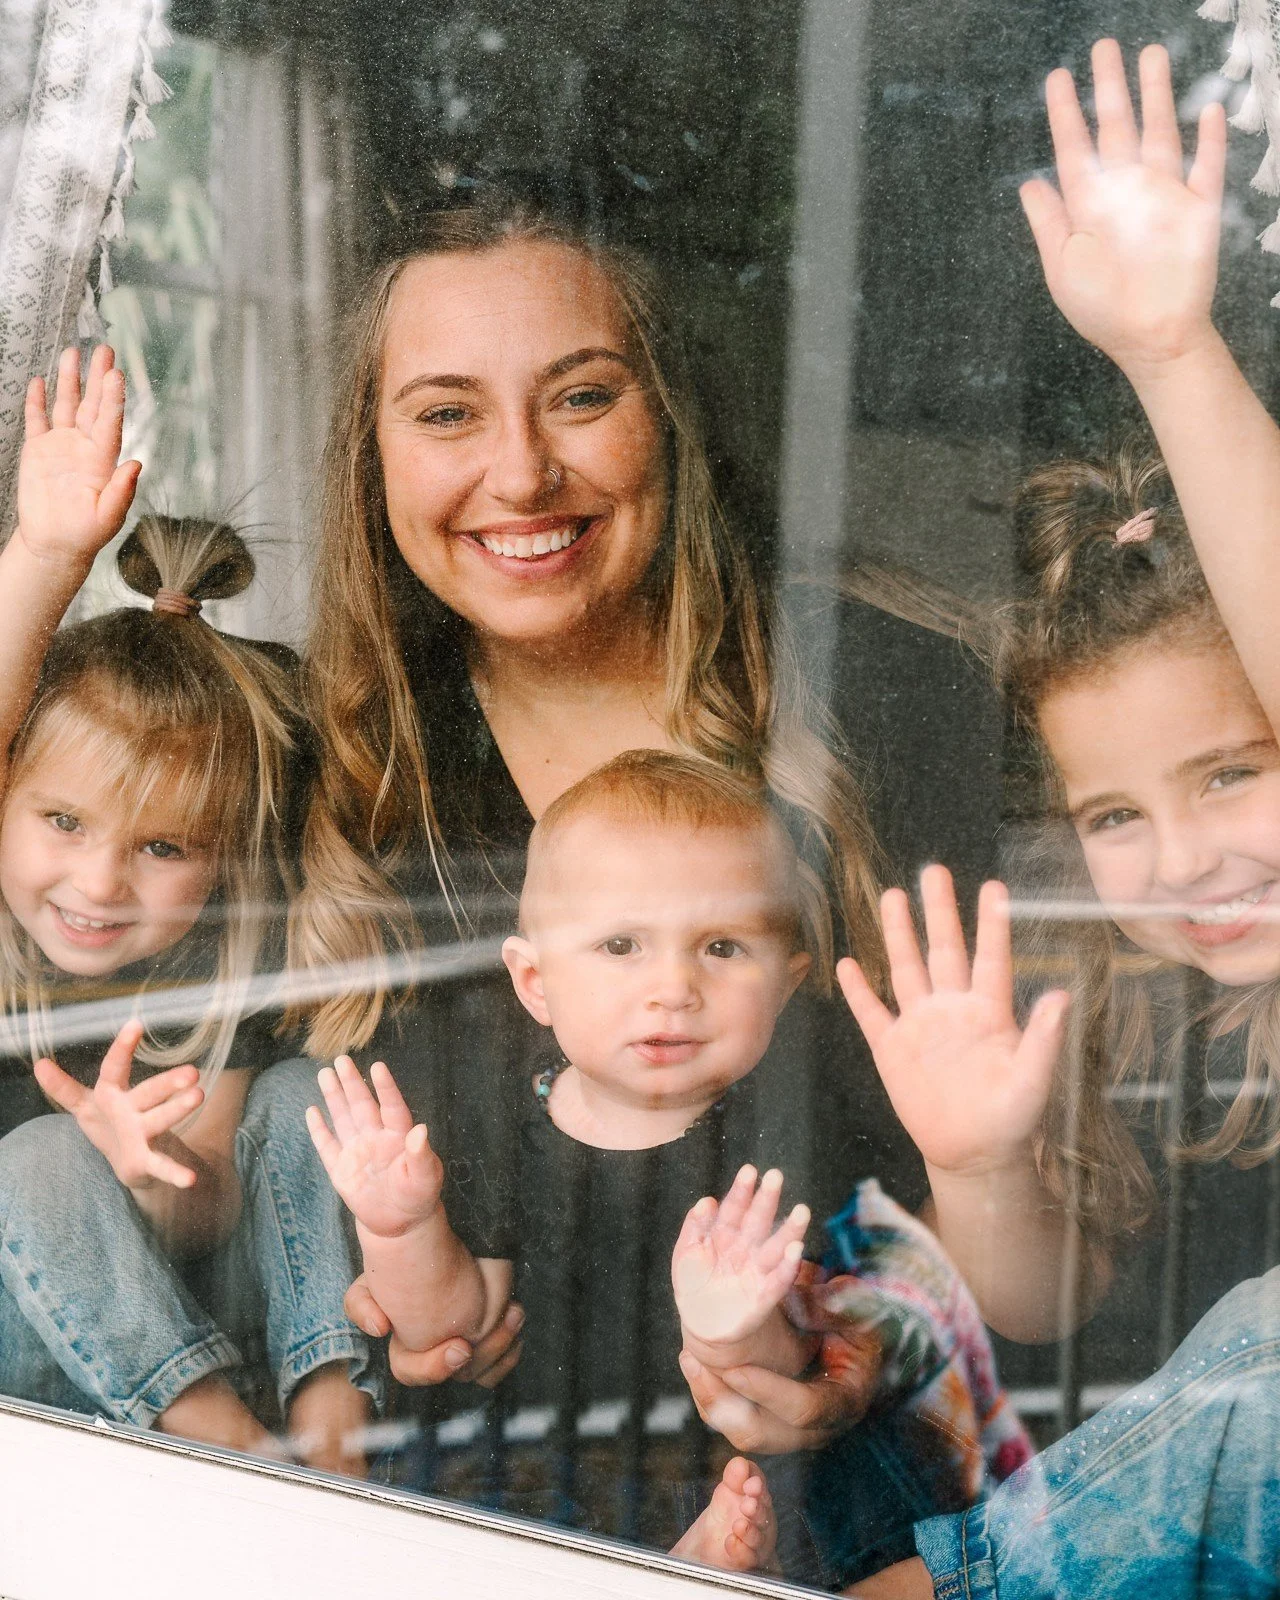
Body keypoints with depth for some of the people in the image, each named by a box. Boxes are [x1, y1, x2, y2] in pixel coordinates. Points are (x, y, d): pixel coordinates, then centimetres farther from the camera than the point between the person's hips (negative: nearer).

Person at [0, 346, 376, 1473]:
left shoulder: (212, 976, -12)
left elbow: (210, 1226, -14)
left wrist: (167, 1172, -38)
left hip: (180, 1313, 2)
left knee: (297, 1096, -17)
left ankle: (327, 1405, -23)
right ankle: (221, 1429, -25)